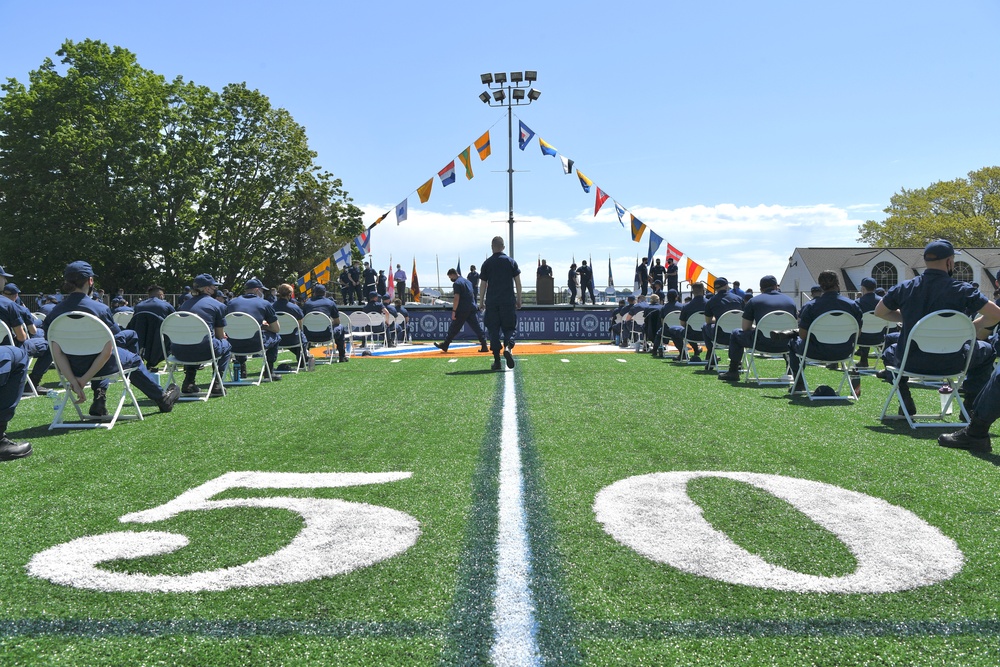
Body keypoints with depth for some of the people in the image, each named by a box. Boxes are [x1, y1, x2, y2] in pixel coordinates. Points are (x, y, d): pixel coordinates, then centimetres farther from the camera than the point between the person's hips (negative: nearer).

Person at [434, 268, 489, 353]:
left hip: (462, 310, -7)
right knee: (477, 328, 2)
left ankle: (445, 345, 13)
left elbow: (457, 298, -17)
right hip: (472, 309, 7)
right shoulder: (468, 281, 18)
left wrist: (454, 311, -17)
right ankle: (484, 346, -6)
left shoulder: (457, 283, -9)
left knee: (454, 328, 3)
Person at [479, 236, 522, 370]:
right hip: (508, 301, 0)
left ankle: (497, 360, 1)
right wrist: (519, 299, 10)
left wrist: (482, 302, 10)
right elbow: (518, 282, 2)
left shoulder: (487, 263, 3)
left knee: (493, 330, 5)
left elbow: (484, 284, 3)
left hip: (491, 301, 0)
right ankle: (508, 347, -23)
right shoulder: (511, 261, 3)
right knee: (510, 327, 7)